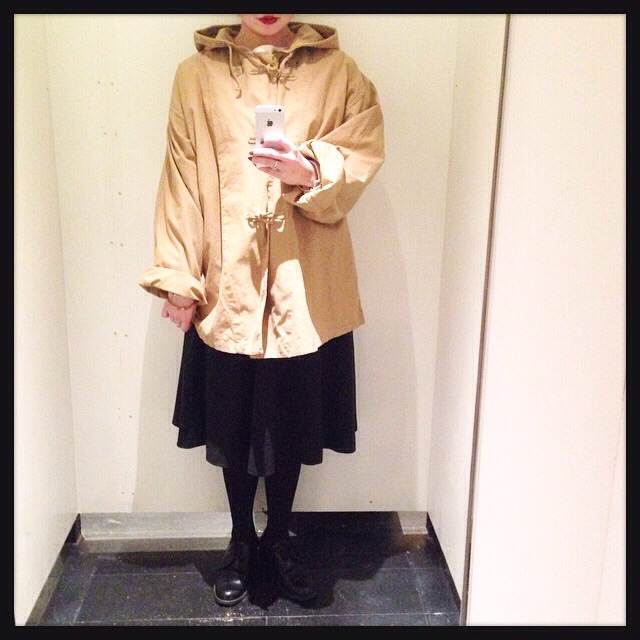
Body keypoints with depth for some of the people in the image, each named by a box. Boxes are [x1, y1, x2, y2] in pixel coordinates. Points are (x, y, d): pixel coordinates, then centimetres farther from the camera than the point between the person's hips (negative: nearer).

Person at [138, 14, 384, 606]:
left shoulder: (337, 72, 4)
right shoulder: (196, 75, 3)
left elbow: (364, 152, -6)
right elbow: (181, 179, 0)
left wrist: (310, 168, -27)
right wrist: (177, 277, -3)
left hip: (307, 287, 0)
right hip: (226, 286, 0)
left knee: (293, 421, 13)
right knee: (232, 422, 13)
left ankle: (279, 537, 37)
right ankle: (241, 540, 36)